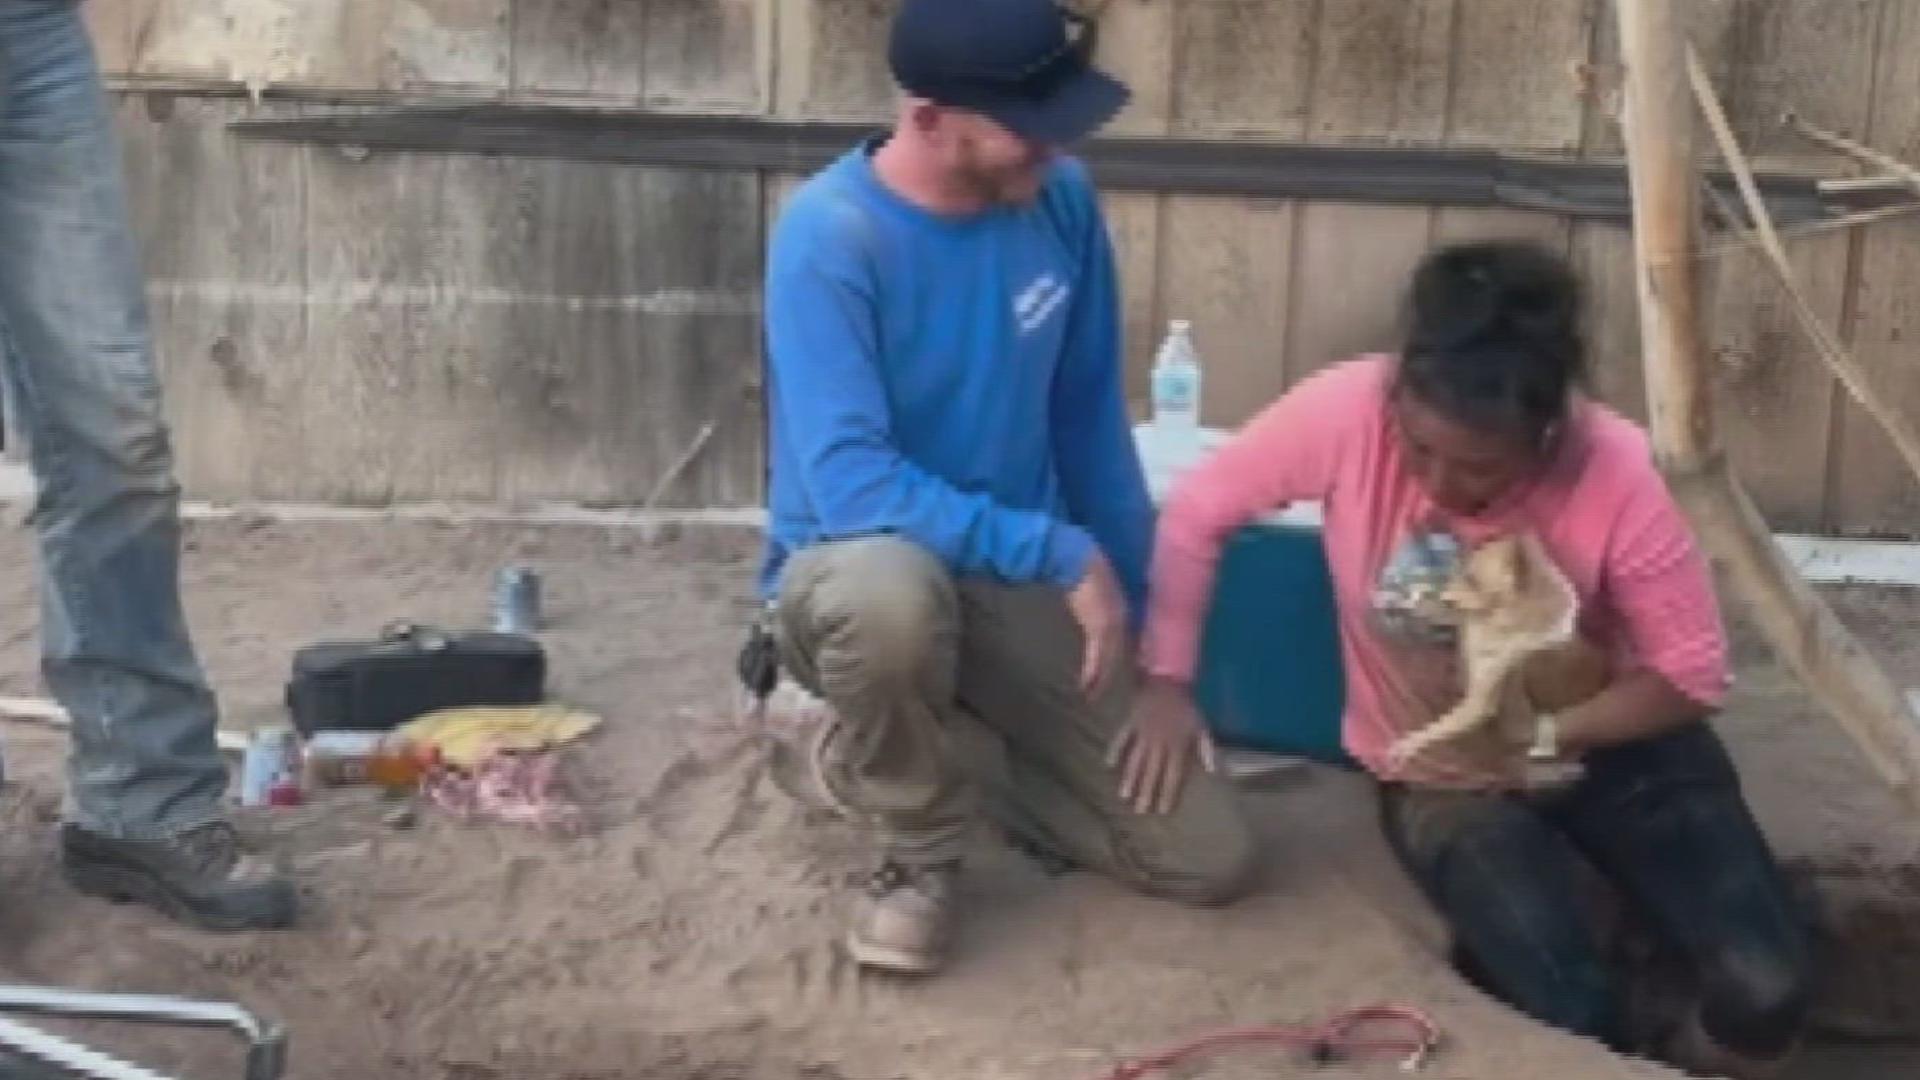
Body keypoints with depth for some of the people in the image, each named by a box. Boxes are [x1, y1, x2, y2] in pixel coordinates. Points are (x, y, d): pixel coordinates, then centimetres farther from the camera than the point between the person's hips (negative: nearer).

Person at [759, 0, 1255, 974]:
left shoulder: (1061, 201, -5)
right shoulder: (829, 234, -22)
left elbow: (1091, 420, 3)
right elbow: (848, 484, -30)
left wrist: (1147, 625, 2)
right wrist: (1065, 554, -30)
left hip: (1020, 584, 5)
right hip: (856, 571, -4)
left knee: (1208, 858, -4)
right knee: (893, 591, -44)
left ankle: (935, 752, 18)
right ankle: (920, 849, -11)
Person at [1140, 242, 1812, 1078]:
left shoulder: (1615, 474, -26)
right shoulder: (1348, 411, -26)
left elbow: (1692, 672, -15)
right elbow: (1195, 515, -13)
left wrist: (1543, 738, -25)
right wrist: (1167, 684, -18)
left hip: (1613, 740, 1)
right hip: (1444, 776, 0)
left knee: (1764, 992, -17)